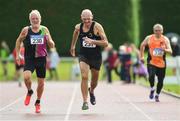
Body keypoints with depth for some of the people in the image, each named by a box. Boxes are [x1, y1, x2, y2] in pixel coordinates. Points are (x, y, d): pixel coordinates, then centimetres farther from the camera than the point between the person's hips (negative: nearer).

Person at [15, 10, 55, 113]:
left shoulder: (44, 30, 1)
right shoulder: (26, 30, -2)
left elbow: (52, 46, 6)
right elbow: (19, 41, 14)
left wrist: (49, 40, -16)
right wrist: (18, 54, 7)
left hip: (41, 59, 2)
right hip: (29, 59, -2)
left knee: (41, 82, 7)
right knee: (26, 77, -26)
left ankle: (38, 102, 29)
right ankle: (29, 91, 8)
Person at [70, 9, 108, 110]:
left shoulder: (97, 27, -18)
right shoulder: (78, 27, -6)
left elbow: (106, 43, -22)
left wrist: (92, 41, -33)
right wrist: (73, 46, 32)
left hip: (96, 57, -1)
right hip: (83, 56, 1)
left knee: (94, 80, 16)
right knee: (84, 77, -20)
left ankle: (91, 91, 51)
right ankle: (85, 102, -18)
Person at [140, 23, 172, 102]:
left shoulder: (165, 39, -2)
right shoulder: (149, 38, 0)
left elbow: (170, 51, -8)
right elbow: (142, 45, 17)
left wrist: (165, 50, -30)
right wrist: (142, 56, 15)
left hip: (161, 63, 1)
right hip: (151, 62, -1)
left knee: (160, 81, 5)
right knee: (151, 76, -25)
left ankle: (157, 95, 27)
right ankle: (152, 89, 3)